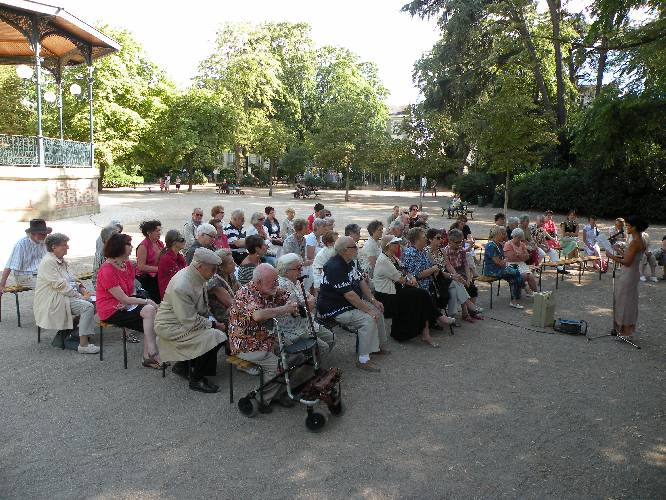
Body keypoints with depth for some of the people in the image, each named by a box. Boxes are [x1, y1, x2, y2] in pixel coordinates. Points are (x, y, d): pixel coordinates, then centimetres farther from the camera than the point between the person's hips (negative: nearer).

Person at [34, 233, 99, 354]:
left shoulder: (61, 260, 14)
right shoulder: (48, 262, -16)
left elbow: (71, 278, 19)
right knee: (87, 307, -25)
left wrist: (81, 288, 0)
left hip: (64, 295, 10)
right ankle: (83, 345, -26)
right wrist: (80, 296, -20)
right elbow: (60, 286, -22)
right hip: (52, 301, -10)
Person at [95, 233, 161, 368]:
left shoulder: (128, 264, 7)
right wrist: (146, 301, -13)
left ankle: (147, 356, -16)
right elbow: (124, 299, -18)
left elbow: (131, 291, 7)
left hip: (126, 305, 8)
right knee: (149, 311, -24)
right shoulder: (107, 271, -18)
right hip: (112, 310, -8)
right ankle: (153, 355, -22)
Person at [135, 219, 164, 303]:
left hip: (157, 276, 7)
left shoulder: (160, 243, 12)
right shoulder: (143, 246, -9)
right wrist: (158, 268, -15)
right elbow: (141, 267, -13)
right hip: (145, 278, -7)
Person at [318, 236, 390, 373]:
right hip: (335, 309, -11)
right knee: (368, 319, -24)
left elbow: (361, 281, 13)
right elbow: (349, 294, -29)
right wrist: (368, 310, -25)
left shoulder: (348, 262, 5)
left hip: (352, 303, 11)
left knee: (378, 311, 9)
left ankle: (379, 346, 25)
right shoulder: (335, 267, -27)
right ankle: (363, 360, -14)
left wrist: (373, 300, 4)